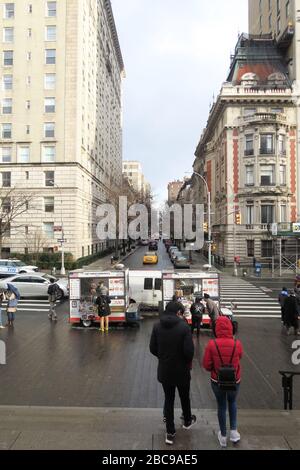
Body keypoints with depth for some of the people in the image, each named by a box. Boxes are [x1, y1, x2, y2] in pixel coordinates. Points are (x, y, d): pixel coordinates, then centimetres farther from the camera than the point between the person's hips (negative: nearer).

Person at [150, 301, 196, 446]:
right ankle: (187, 421, 47)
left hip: (164, 370, 2)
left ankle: (170, 433, 22)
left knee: (168, 399, 17)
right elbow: (189, 350, -21)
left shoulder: (157, 326, -8)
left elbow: (152, 348, -3)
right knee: (184, 397, 23)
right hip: (182, 370, -2)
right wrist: (189, 362, -1)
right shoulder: (184, 327, -20)